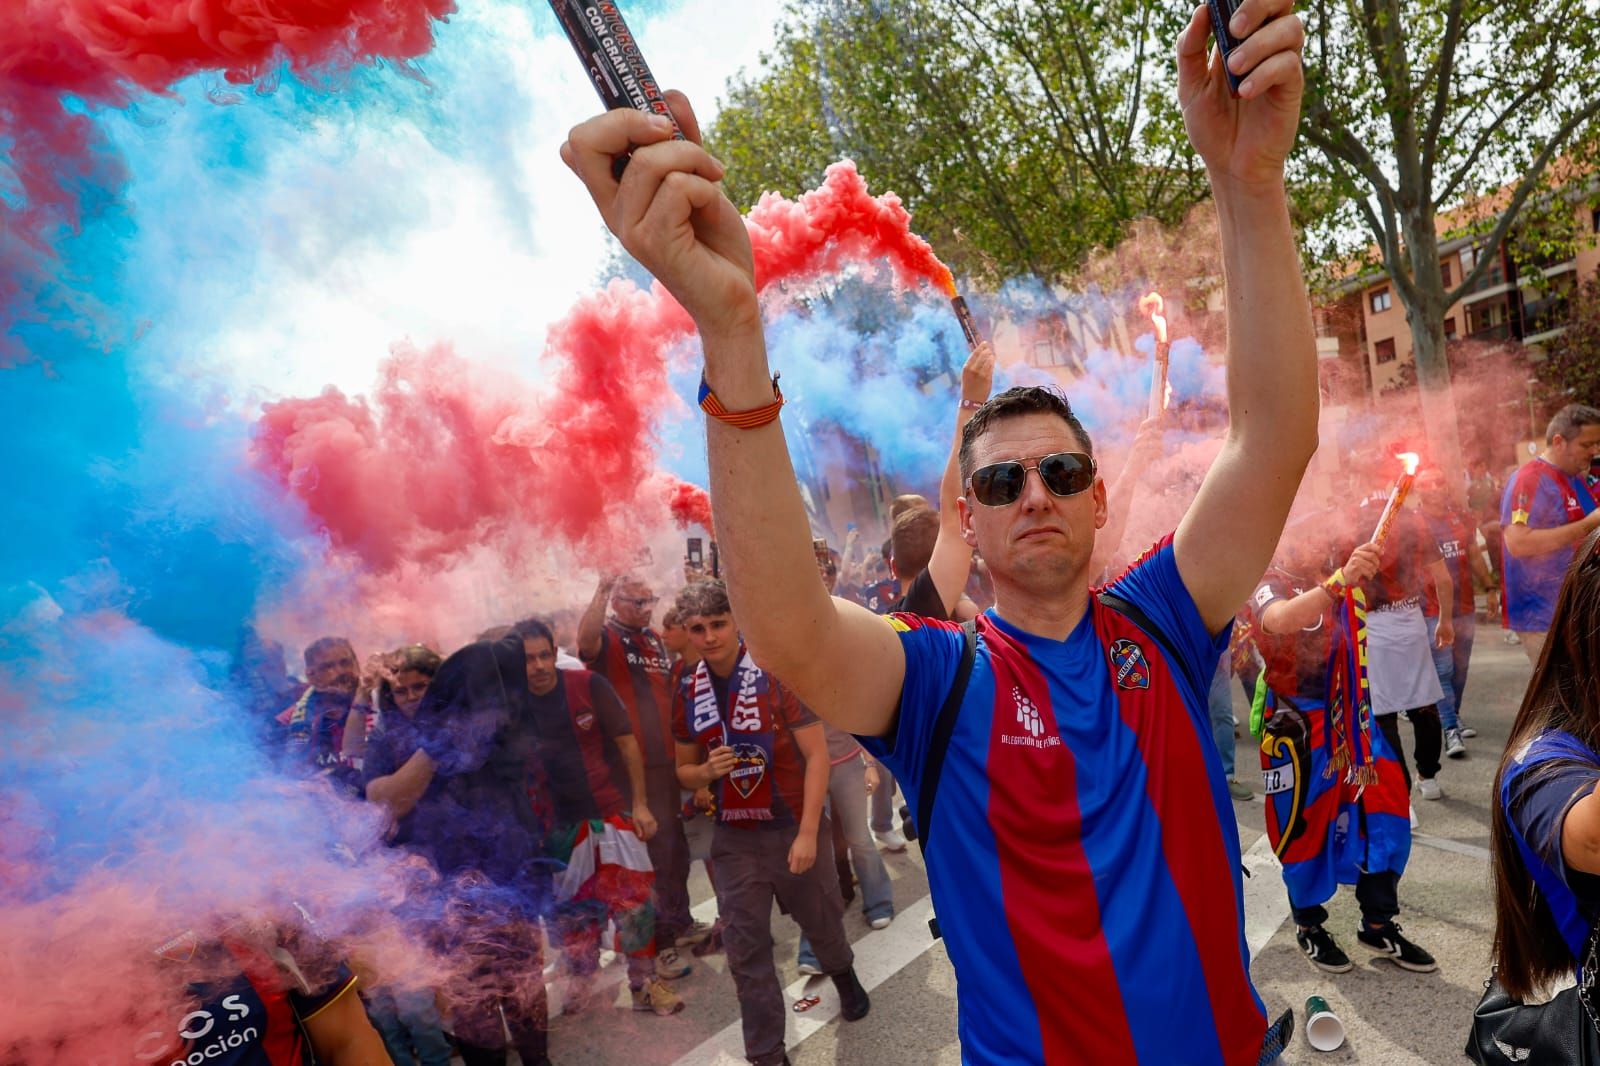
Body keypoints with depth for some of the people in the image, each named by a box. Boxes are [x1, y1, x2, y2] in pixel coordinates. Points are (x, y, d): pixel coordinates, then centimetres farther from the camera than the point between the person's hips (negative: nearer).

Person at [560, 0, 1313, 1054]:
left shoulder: (1158, 628, -7)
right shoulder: (939, 680, -16)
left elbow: (1278, 443, -20)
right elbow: (791, 636, -38)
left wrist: (1251, 184, -33)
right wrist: (730, 327, -50)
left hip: (1230, 1036, 3)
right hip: (1031, 1047, -3)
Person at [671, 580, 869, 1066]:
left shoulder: (778, 674, -15)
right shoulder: (688, 693, -2)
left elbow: (816, 755, -14)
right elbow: (685, 770, 10)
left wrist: (808, 833, -19)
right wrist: (707, 772, -14)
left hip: (794, 827, -2)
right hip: (734, 838, 3)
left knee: (820, 921, 17)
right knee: (745, 948, 4)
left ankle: (844, 975, 51)